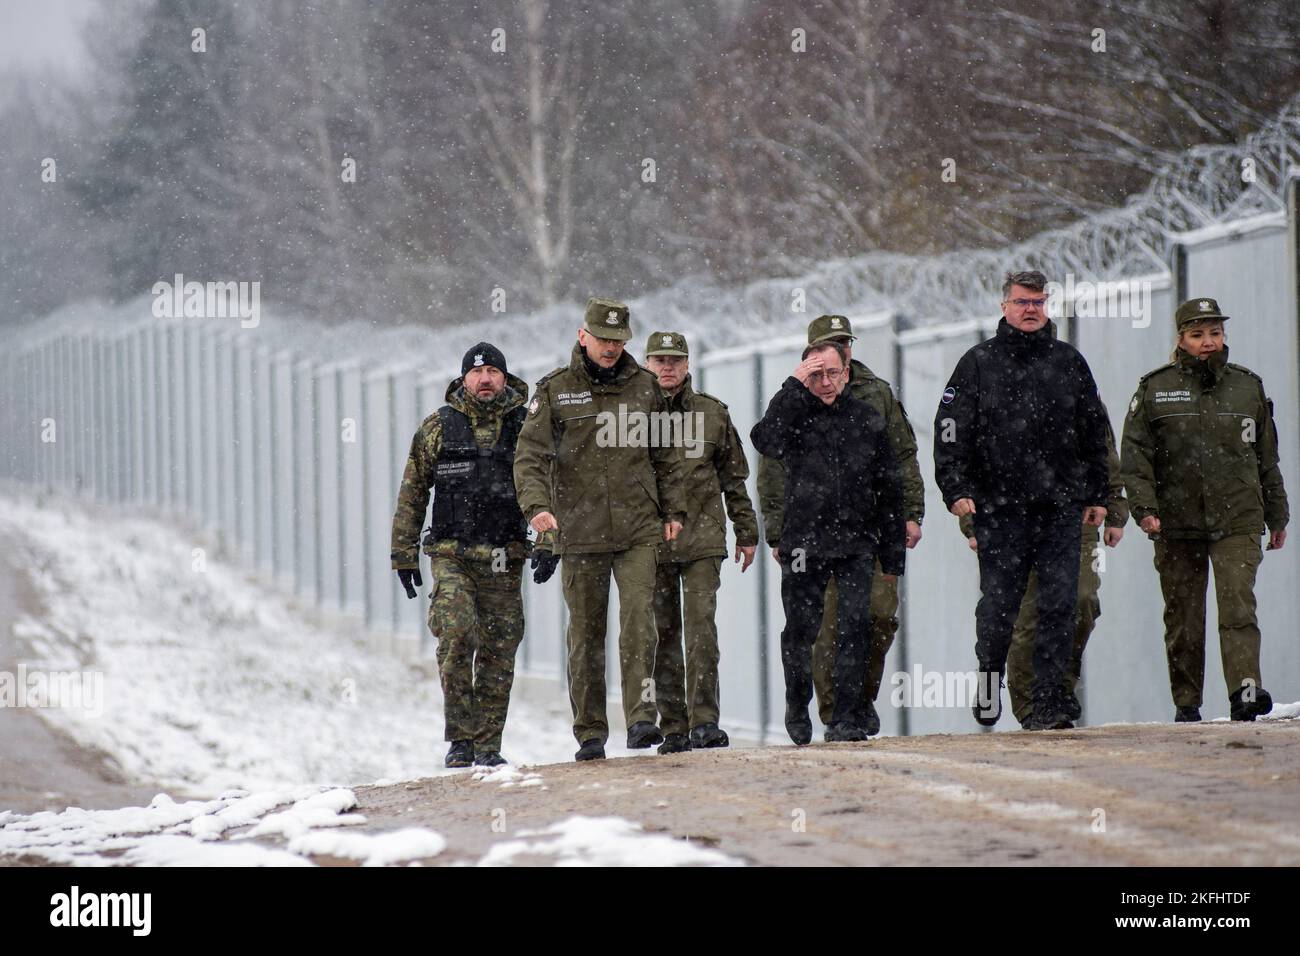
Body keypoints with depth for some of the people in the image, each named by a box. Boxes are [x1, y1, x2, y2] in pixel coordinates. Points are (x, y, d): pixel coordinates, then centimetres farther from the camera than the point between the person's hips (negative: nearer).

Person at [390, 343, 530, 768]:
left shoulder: (525, 427, 5)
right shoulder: (438, 428, 4)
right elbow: (412, 494, 8)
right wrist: (404, 554, 5)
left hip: (504, 560, 1)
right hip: (452, 556, -1)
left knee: (498, 652, 2)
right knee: (456, 634, -20)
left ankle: (487, 745, 12)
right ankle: (460, 737, -11)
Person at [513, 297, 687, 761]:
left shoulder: (644, 387, 10)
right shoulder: (555, 391, 3)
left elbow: (665, 454, 18)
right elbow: (530, 456, -4)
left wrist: (673, 511, 12)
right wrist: (538, 506, -20)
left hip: (639, 530, 1)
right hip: (579, 531, -1)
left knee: (639, 620, -15)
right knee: (585, 632, 4)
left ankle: (641, 718, -18)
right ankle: (590, 732, 12)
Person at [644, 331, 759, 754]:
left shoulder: (712, 414, 8)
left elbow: (734, 477, 15)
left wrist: (747, 532, 15)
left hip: (703, 538, 0)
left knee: (701, 629, -11)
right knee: (664, 635, 3)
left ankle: (704, 722, -12)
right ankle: (673, 729, 8)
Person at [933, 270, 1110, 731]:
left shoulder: (1068, 362, 13)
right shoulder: (978, 364, 6)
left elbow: (1094, 433, 19)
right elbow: (950, 430, 2)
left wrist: (1097, 495, 16)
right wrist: (956, 489, -9)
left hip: (1060, 507, 2)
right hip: (999, 507, -2)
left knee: (1059, 607, -3)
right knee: (998, 605, -1)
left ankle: (1049, 704, 0)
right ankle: (988, 688, 21)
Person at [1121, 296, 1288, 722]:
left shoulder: (1248, 387, 12)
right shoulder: (1154, 389, 5)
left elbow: (1267, 458, 19)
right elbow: (1135, 455, 1)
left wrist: (1277, 517, 20)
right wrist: (1144, 507, -12)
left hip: (1238, 521, 0)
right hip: (1177, 524, 0)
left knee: (1237, 605, -16)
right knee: (1183, 618, 5)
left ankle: (1245, 691, -25)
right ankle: (1186, 704, 14)